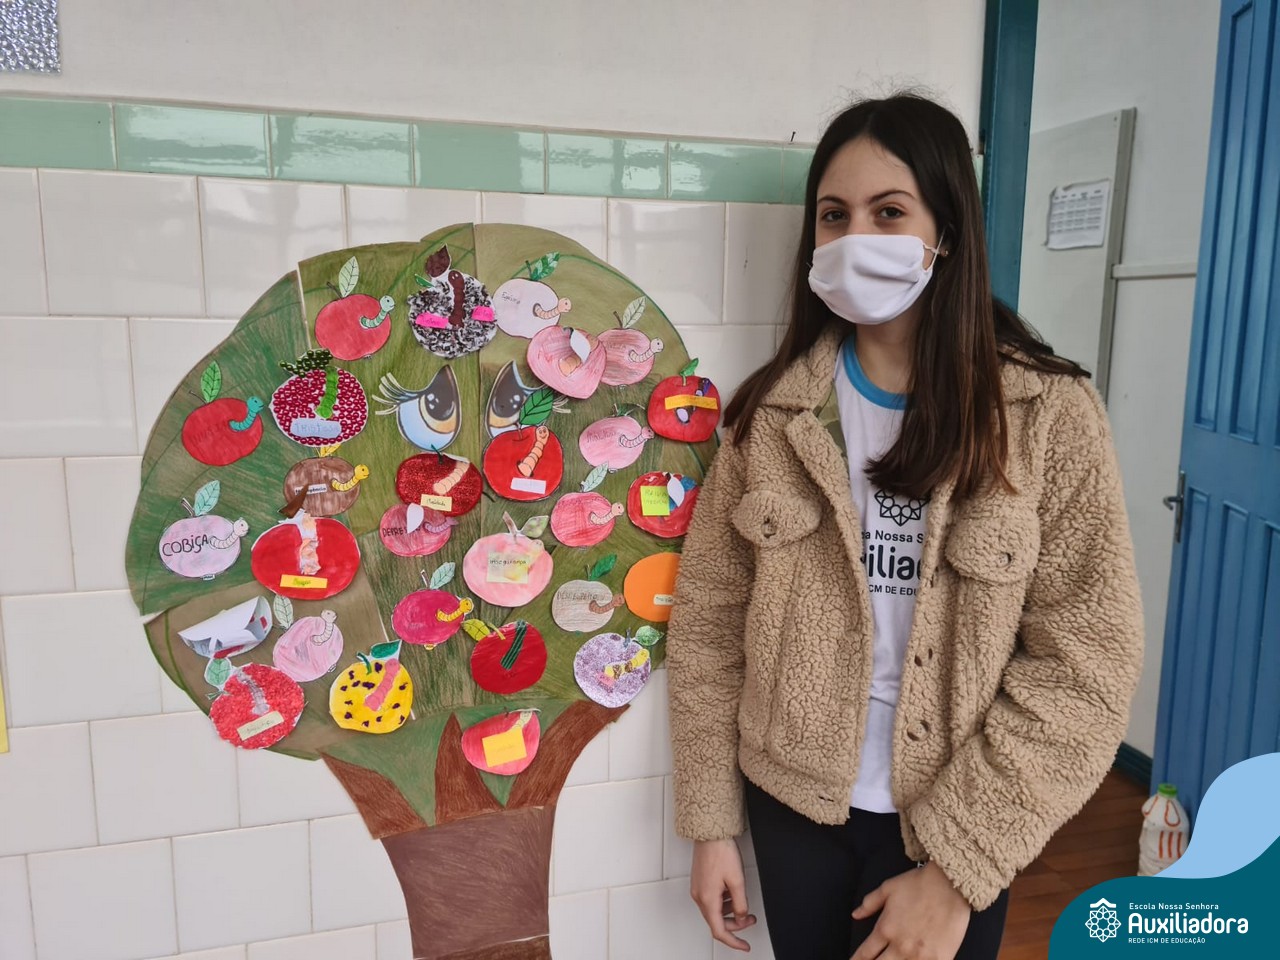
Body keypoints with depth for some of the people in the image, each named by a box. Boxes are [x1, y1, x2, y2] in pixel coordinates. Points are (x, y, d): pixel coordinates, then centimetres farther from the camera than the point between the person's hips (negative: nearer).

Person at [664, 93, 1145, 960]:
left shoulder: (1050, 413, -12)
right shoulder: (772, 412, -5)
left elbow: (1086, 663, -13)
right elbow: (709, 618, -2)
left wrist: (955, 866, -15)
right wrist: (710, 820, -2)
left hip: (956, 826, -2)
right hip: (791, 799, 2)